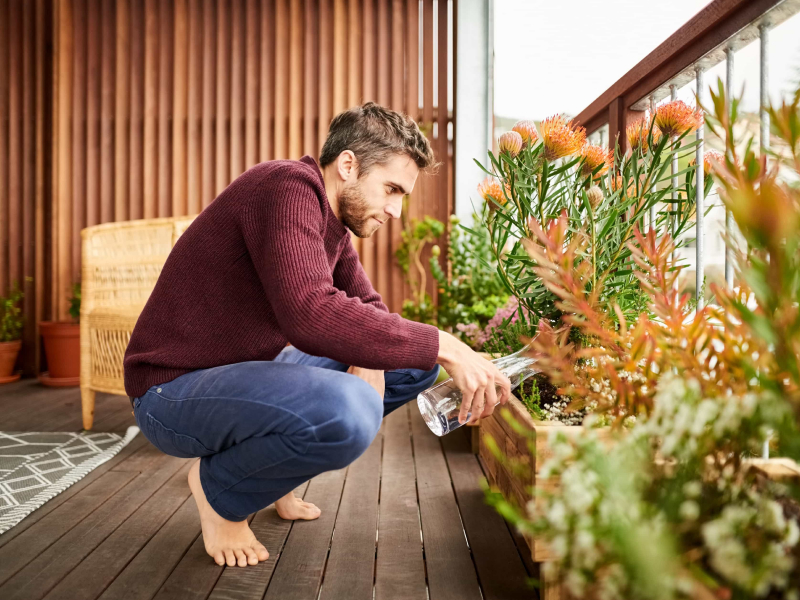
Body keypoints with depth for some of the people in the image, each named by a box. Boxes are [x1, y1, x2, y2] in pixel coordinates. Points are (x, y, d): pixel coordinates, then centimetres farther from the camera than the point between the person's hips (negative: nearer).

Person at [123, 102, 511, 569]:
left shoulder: (334, 225, 8)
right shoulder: (288, 185, -22)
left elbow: (368, 307, 12)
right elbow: (310, 314, -37)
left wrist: (368, 360, -11)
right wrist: (442, 345, -33)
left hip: (251, 370, 9)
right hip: (174, 389, -9)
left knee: (417, 364, 6)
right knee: (346, 410, -37)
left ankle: (266, 462, 12)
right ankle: (218, 485, -5)